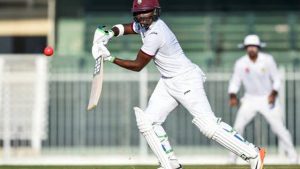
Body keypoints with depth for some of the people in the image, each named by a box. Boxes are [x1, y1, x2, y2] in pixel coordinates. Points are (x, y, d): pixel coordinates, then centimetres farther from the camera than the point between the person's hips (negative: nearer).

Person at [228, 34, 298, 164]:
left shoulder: (268, 60, -11)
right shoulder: (241, 63, -9)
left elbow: (276, 79, -4)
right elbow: (235, 82, -5)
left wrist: (274, 93, -20)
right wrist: (232, 96, -23)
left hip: (268, 98, -1)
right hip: (250, 99, 1)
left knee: (278, 127, -9)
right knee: (238, 126, -9)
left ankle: (292, 154, 3)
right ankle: (233, 156, 3)